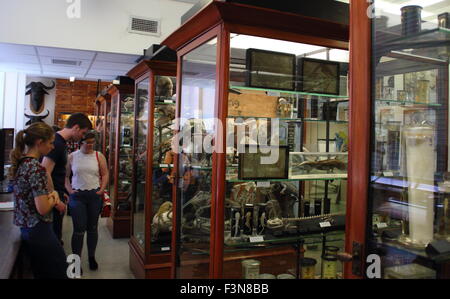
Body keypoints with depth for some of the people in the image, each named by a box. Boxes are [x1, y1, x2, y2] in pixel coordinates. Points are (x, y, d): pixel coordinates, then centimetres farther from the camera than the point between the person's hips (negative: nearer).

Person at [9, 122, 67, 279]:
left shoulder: (20, 163, 4)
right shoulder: (36, 168, -23)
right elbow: (43, 208, -25)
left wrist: (51, 195, 0)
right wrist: (53, 198, -5)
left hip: (26, 229, 9)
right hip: (39, 231, -9)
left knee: (40, 273, 21)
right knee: (59, 272, 5)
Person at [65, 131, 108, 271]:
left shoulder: (99, 156, 2)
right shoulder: (72, 156, 3)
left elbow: (105, 174, 4)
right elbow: (65, 176, 8)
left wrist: (102, 189, -6)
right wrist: (69, 190, -4)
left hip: (95, 195, 1)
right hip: (77, 195, -1)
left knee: (92, 228, 11)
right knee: (79, 229, -3)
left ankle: (92, 257, 27)